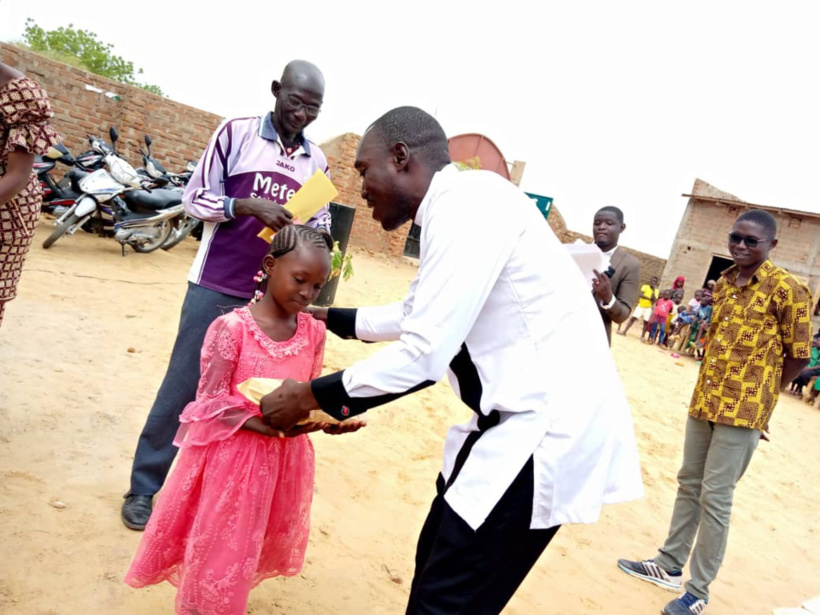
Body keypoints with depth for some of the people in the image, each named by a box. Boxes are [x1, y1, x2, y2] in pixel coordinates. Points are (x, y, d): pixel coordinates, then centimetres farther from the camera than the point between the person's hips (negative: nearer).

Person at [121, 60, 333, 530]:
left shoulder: (318, 163, 7)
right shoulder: (237, 133, -2)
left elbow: (320, 225, 12)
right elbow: (195, 197, -3)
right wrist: (248, 206, -19)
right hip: (215, 288, -3)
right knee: (183, 385, 3)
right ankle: (144, 487, 19)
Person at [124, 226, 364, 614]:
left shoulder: (314, 332, -3)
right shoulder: (232, 327, -18)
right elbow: (211, 402, -17)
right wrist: (264, 425, -28)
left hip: (280, 459, 5)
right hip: (229, 454, -5)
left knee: (248, 548, 22)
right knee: (216, 546, 12)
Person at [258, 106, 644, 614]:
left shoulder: (468, 202, -18)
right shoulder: (459, 210, 12)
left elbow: (424, 352, -23)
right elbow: (414, 315, 27)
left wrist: (313, 396, -11)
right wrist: (327, 317, 29)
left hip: (550, 425, -10)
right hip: (522, 416, 10)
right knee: (437, 565, 21)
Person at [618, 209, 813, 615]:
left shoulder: (785, 289, -11)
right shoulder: (723, 282, 9)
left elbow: (798, 354, -6)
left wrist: (755, 396, -1)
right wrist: (699, 317, 3)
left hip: (743, 410, -7)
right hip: (704, 400, 7)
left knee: (715, 498, -2)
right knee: (689, 483, 16)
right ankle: (670, 565, 31)